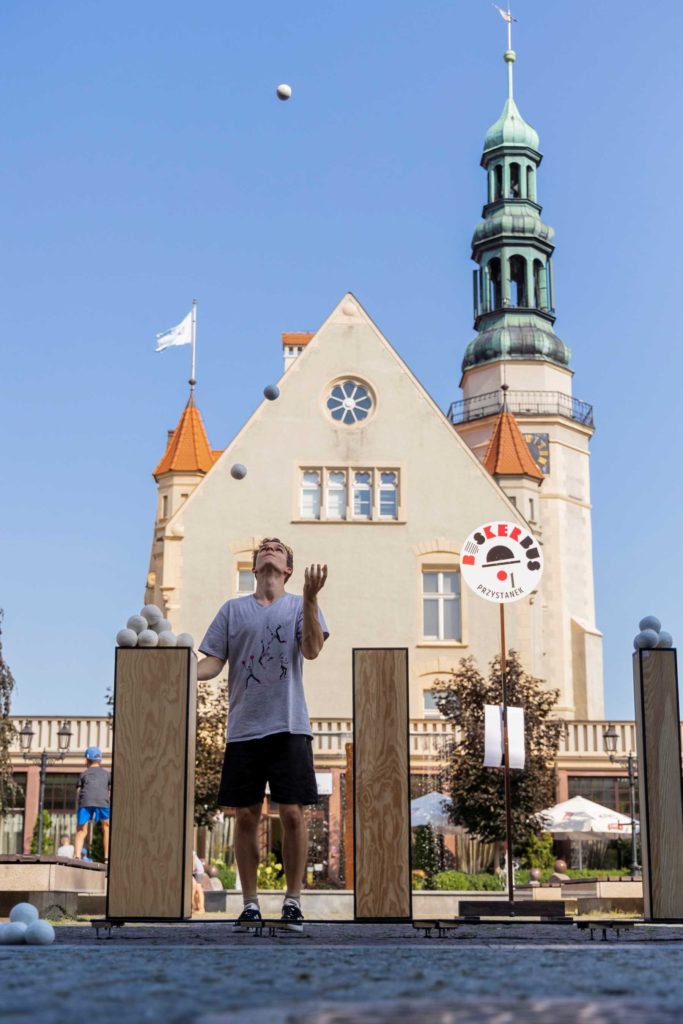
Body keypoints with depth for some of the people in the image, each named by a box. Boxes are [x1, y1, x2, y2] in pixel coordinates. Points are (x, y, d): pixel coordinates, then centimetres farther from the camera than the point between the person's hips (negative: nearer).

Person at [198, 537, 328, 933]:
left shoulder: (300, 605, 8)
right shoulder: (233, 609, 12)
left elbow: (312, 650, -9)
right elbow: (213, 662, 7)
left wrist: (311, 598, -20)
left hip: (290, 727, -1)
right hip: (244, 729, 2)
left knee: (293, 813, -3)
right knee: (246, 816, 3)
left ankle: (293, 901, 9)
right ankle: (250, 904, 13)